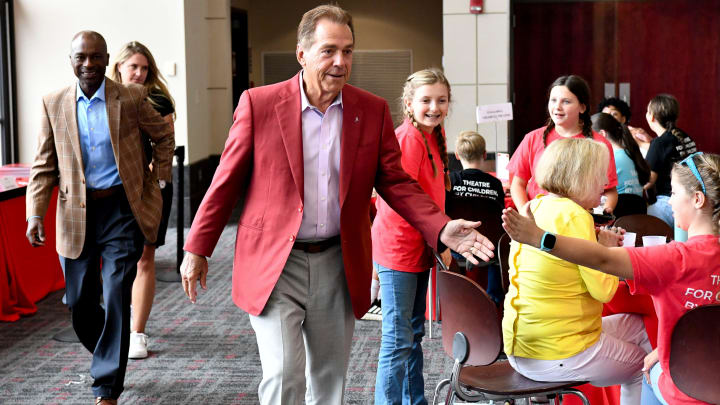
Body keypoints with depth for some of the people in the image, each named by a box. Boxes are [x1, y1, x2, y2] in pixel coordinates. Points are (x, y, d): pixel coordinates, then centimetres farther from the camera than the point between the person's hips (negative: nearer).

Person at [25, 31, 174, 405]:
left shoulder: (131, 98, -3)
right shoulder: (54, 104, 3)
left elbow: (163, 135, 14)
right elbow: (44, 165, 5)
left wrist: (158, 182, 8)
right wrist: (35, 214, -4)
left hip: (121, 209, -2)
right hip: (76, 213, 3)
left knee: (116, 299, -5)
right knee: (80, 303, 9)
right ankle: (108, 357, 39)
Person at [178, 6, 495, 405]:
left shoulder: (373, 111, 1)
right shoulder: (259, 103, -6)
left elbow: (396, 182, 4)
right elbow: (226, 182, 0)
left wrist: (441, 229, -11)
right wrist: (197, 249, 2)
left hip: (338, 265, 3)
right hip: (274, 266, -3)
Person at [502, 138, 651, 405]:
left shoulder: (533, 208, 7)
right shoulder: (574, 216, -19)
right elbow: (604, 290, -19)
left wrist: (599, 243, 12)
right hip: (558, 357, -8)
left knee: (637, 325, 22)